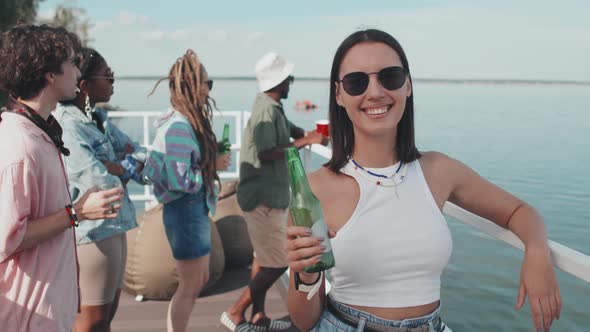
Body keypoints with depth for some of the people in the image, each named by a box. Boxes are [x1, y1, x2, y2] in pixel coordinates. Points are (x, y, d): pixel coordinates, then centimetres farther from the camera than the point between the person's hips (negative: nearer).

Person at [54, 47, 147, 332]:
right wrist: (125, 169, -6)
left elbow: (141, 157, 5)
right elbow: (102, 184, -26)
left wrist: (113, 167, -13)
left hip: (114, 225, 9)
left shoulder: (98, 118, 8)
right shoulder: (67, 126, -19)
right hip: (94, 230, -9)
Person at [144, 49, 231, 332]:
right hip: (186, 209, -10)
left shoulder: (188, 122, 7)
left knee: (199, 281, 21)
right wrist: (213, 167, -12)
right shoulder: (179, 127, -21)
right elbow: (179, 181, -25)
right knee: (189, 287, 4)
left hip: (196, 208, 10)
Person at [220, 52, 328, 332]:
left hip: (270, 195, 10)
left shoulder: (273, 107, 11)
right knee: (278, 263, -6)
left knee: (265, 256, 15)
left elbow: (291, 130, 19)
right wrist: (305, 142, -22)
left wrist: (310, 135, -3)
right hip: (263, 199, -10)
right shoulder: (267, 110, -19)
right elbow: (265, 153, -26)